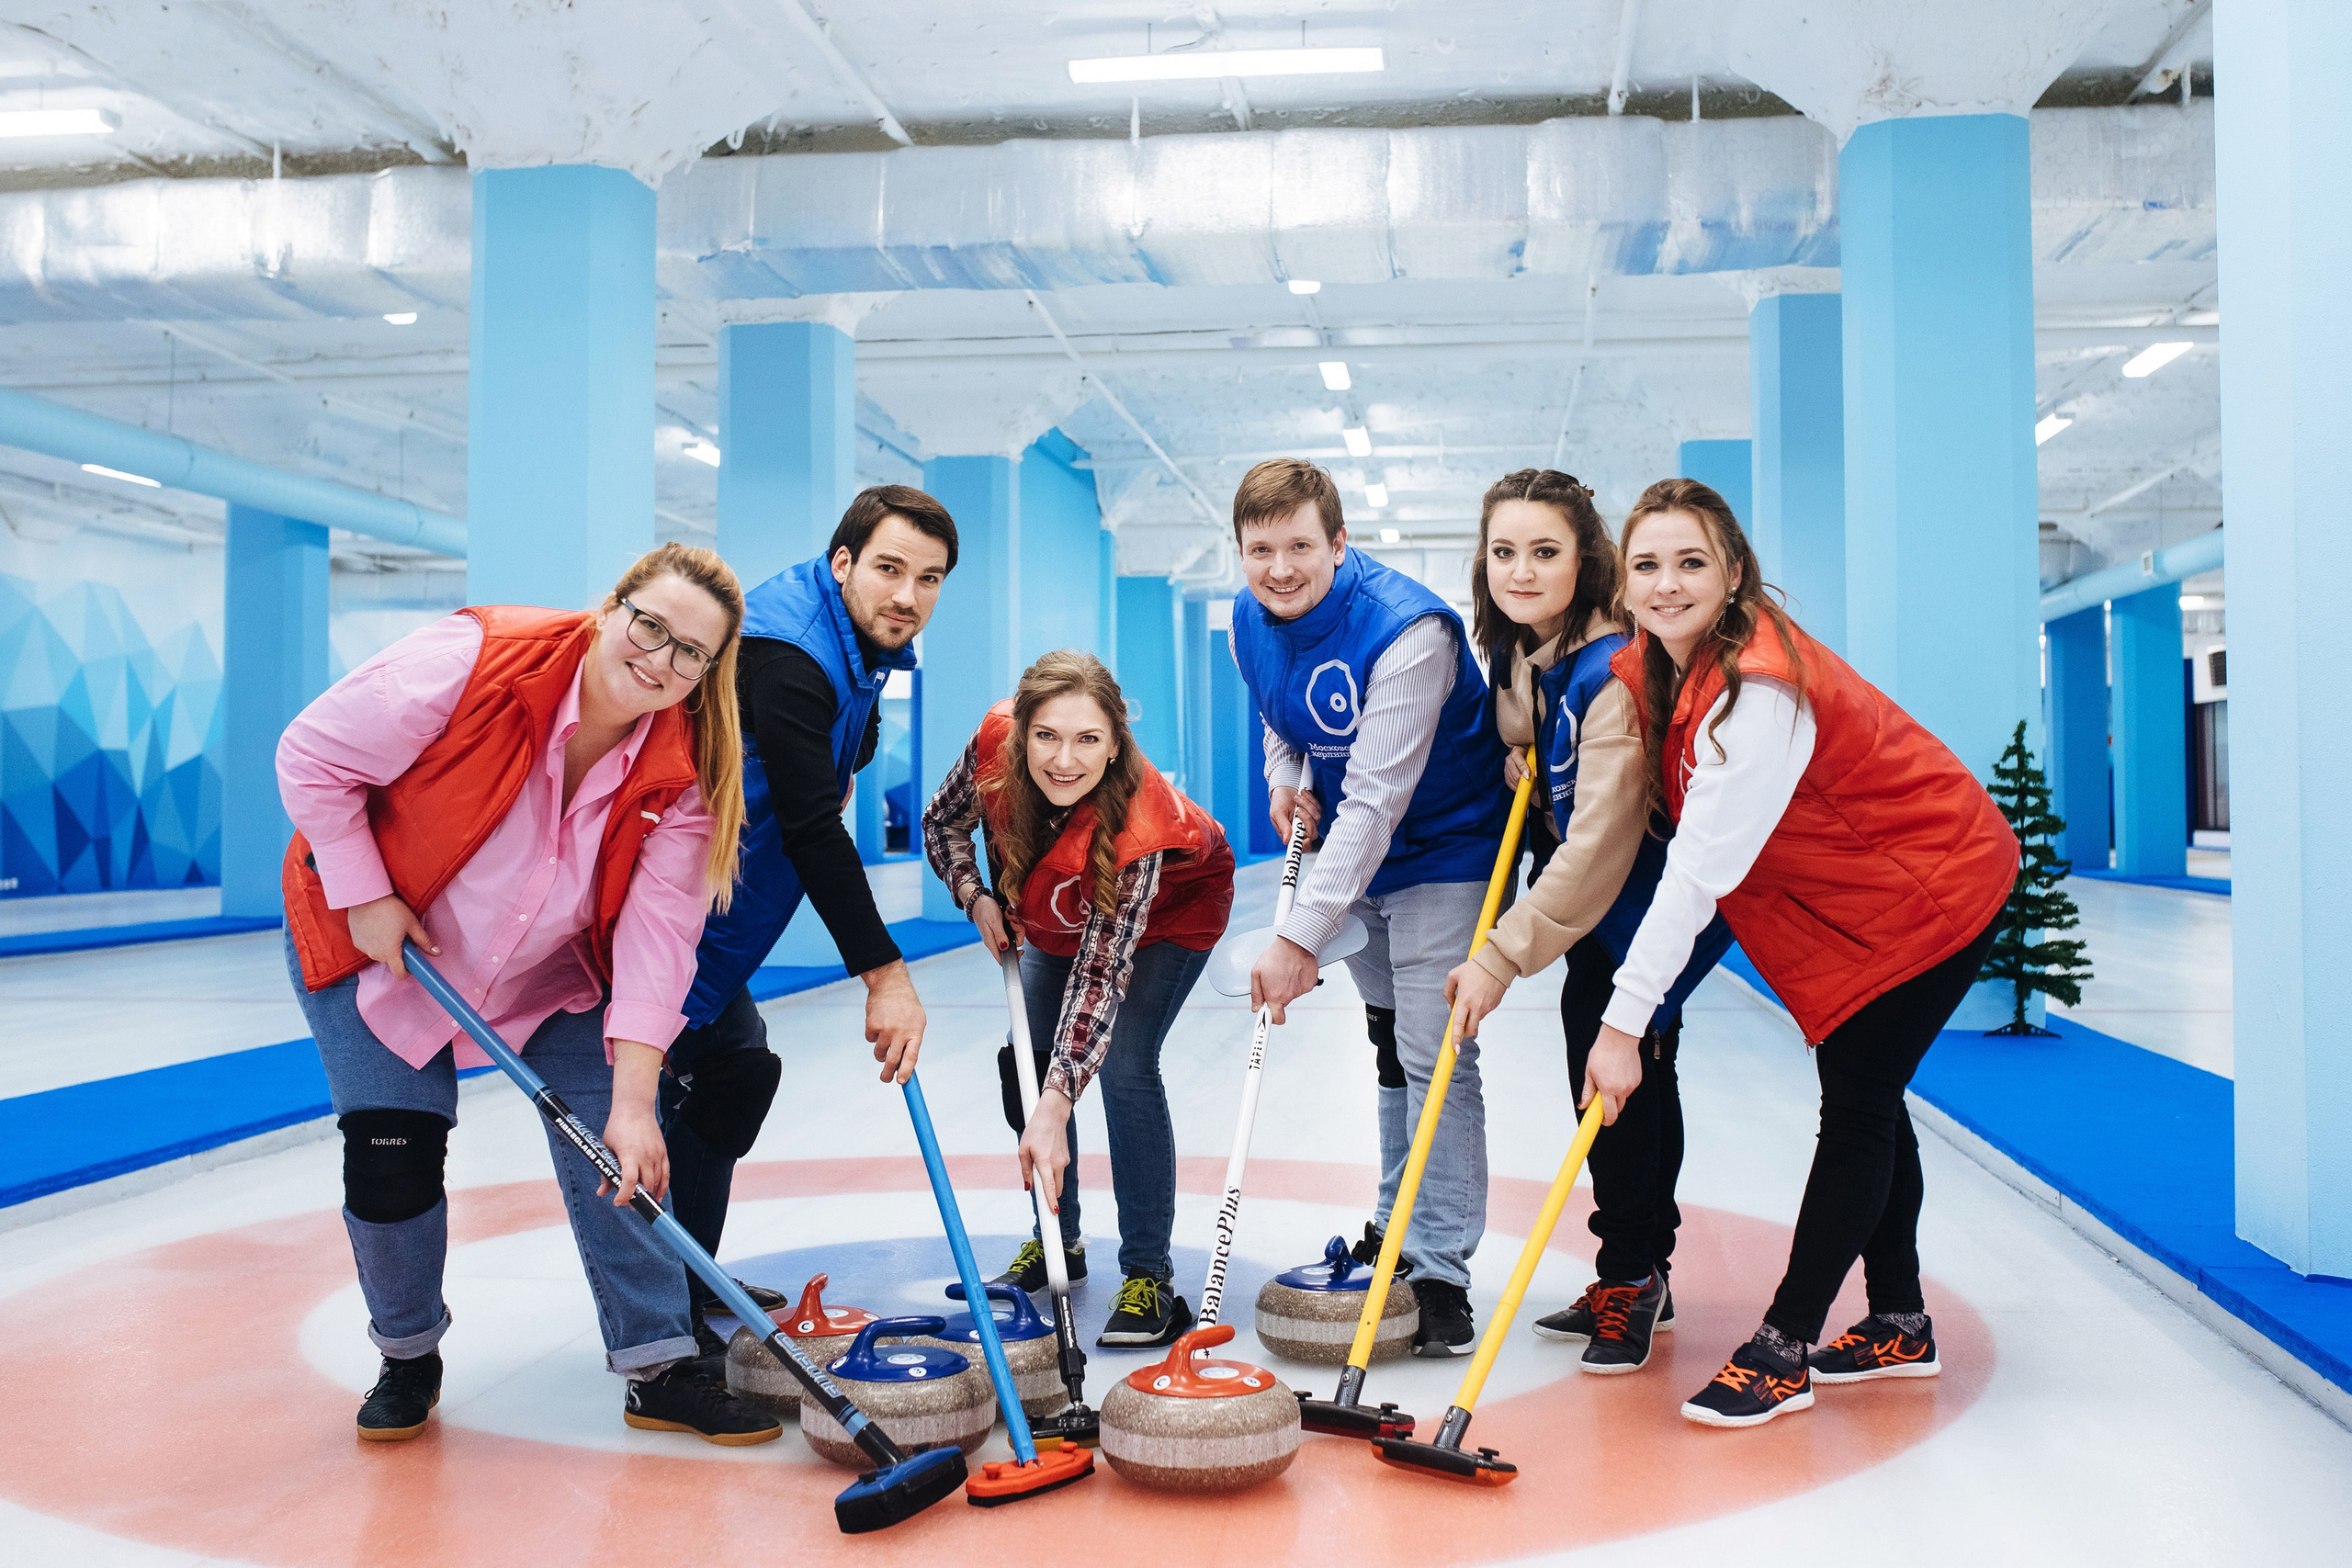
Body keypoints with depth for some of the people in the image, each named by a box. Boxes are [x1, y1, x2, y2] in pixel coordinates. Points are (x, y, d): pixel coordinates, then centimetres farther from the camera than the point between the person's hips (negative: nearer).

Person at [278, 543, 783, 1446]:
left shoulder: (681, 775, -20)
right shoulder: (474, 660, -31)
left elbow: (656, 940, -23)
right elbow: (313, 758, -20)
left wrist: (633, 1102, -28)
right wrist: (365, 899, -20)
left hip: (549, 972, 3)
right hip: (374, 943, -2)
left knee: (619, 1153, -7)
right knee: (392, 1160, -7)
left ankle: (658, 1370, 7)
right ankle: (408, 1355, 22)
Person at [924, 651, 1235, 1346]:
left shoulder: (1138, 824, -43)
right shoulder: (994, 742, -32)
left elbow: (1102, 972, -43)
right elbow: (942, 824, -10)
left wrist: (1055, 1107, -49)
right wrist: (977, 897, -27)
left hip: (1173, 909, -5)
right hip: (1057, 914, 5)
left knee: (1123, 1063, -20)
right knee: (1026, 1059, 1)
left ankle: (1149, 1276, -10)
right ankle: (1058, 1240, 20)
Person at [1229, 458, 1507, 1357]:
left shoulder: (1407, 631, -31)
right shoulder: (1249, 621, -7)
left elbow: (1375, 805, -34)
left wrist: (1299, 938, -36)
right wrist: (1285, 781, -7)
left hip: (1445, 850, -7)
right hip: (1355, 854, 8)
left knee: (1434, 1058, -12)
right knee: (1389, 1043, 19)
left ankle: (1440, 1274, -3)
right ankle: (1397, 1228, 35)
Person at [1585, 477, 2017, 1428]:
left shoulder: (1758, 689, -32)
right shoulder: (1651, 667, -6)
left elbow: (1699, 874, -36)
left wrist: (1624, 1022, -35)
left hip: (1931, 885, -9)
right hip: (1848, 894, 9)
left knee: (1857, 1106, -6)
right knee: (1865, 1100, 14)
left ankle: (1785, 1349, 2)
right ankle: (1899, 1325, 28)